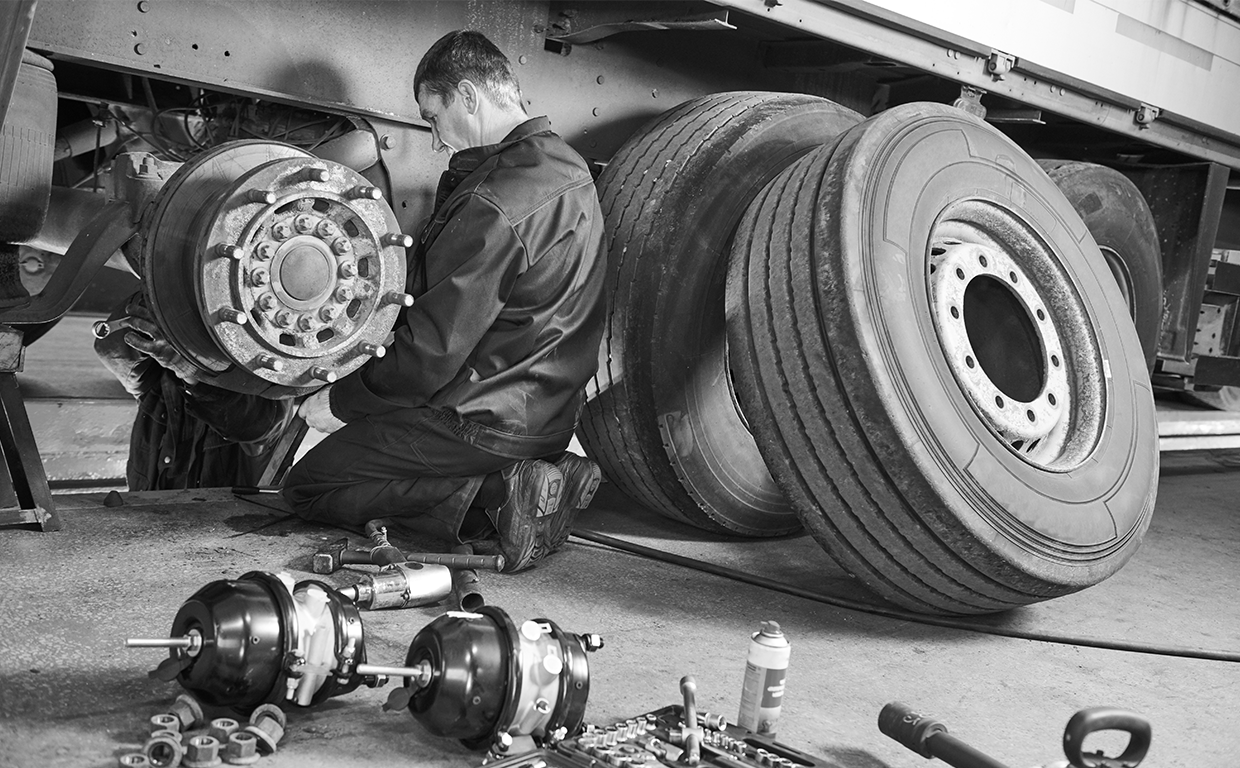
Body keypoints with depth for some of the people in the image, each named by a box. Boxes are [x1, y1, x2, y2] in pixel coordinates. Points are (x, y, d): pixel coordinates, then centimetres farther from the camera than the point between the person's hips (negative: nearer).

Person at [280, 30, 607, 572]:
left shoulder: (496, 202, -23)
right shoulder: (567, 168, 7)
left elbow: (433, 350, -22)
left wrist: (340, 401, -8)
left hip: (484, 420, -9)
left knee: (306, 486, 3)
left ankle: (493, 496, -11)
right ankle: (521, 483, 5)